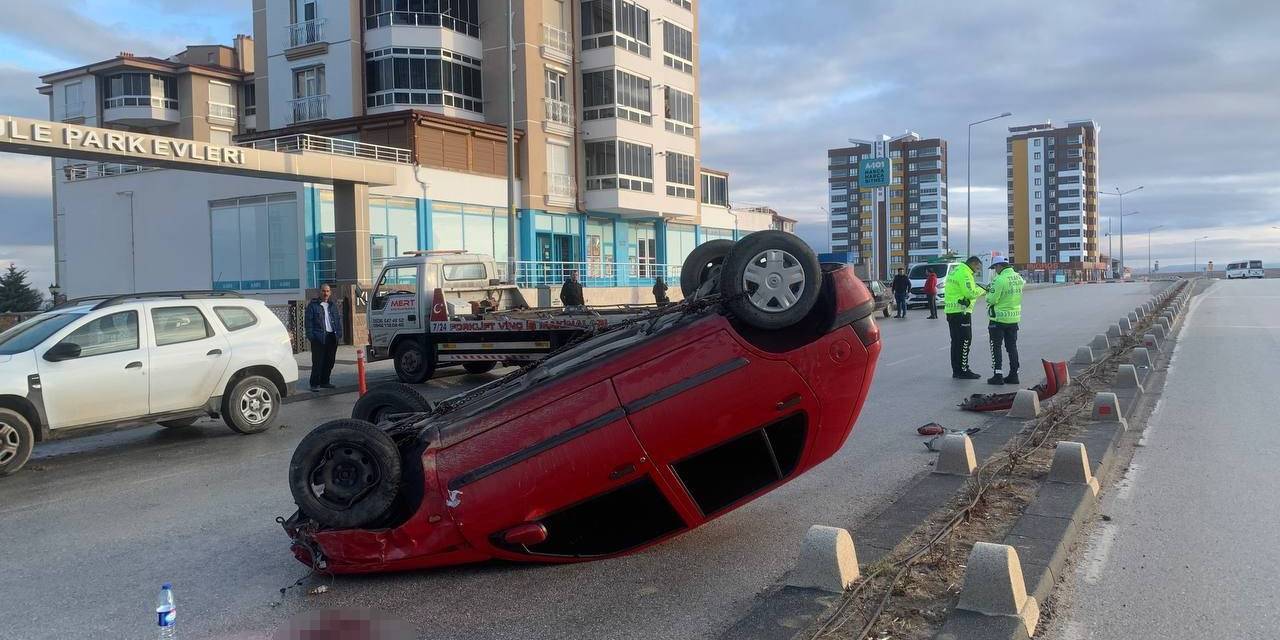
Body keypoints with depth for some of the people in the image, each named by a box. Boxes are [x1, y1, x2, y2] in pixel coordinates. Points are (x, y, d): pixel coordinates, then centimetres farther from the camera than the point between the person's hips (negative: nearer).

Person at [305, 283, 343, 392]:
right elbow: (309, 321, -5)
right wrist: (310, 336, -13)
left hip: (332, 337, 6)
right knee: (318, 362, -7)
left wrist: (339, 333, 7)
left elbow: (339, 319, 17)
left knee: (330, 361, 9)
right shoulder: (313, 305, -1)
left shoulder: (333, 305, 16)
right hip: (319, 337, -6)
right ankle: (314, 384, -2)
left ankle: (324, 382, 20)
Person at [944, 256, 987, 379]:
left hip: (950, 310, 10)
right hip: (961, 311, -10)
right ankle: (963, 371, -3)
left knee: (956, 341, 13)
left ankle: (956, 370, 18)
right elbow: (971, 294, -20)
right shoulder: (965, 274, -14)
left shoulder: (955, 271, 17)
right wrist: (982, 290, -3)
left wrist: (975, 286, 9)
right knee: (965, 341, -5)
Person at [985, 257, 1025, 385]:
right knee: (1012, 347, 13)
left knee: (996, 347, 2)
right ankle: (1013, 375, 15)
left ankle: (997, 376, 0)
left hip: (999, 318, -7)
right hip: (1014, 318, 7)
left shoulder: (1000, 280, -19)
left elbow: (992, 300, -19)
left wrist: (988, 293, 3)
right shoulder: (1018, 278, 6)